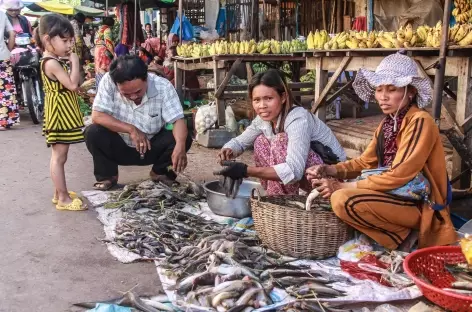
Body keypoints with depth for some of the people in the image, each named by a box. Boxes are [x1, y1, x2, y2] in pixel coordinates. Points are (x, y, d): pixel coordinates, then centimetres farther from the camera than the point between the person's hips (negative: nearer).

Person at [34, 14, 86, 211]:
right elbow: (73, 85, -24)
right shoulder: (52, 63, -19)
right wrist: (75, 62, -17)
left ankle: (60, 194, 25)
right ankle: (64, 199, 2)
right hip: (60, 114, -11)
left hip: (63, 114, 11)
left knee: (59, 155, 15)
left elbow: (69, 86, 17)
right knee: (60, 156, -4)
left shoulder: (54, 61, 13)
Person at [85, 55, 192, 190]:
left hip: (153, 147, 1)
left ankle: (160, 173, 6)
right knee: (93, 133, -28)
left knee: (184, 139, -24)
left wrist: (180, 146, -45)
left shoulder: (163, 86, -21)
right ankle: (107, 176, -1)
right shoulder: (108, 81, -22)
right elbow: (97, 116, -23)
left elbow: (178, 120, -26)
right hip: (119, 147, 0)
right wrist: (130, 129, -33)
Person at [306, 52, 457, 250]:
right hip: (398, 197, 9)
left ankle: (402, 237, -8)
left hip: (420, 205, -9)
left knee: (343, 200, -27)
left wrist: (343, 187, -21)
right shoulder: (387, 123, 11)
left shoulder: (420, 122, -15)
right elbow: (365, 162, 12)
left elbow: (398, 175, -23)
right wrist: (329, 170, -6)